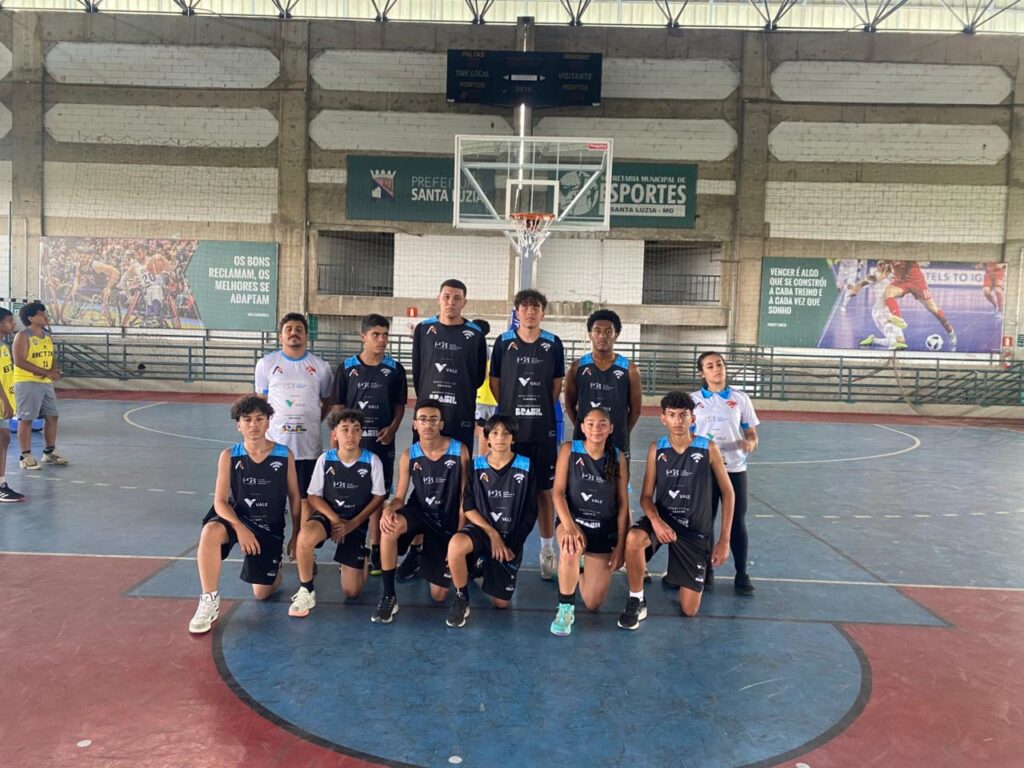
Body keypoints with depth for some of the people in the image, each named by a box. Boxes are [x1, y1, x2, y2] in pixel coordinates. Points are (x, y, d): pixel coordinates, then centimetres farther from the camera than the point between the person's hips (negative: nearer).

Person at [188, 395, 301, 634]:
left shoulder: (284, 455, -7)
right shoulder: (229, 456, -7)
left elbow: (294, 498, 1)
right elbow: (220, 501, -9)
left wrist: (295, 536, 2)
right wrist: (239, 527, -26)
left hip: (270, 527, 0)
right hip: (237, 518, 0)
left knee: (262, 593, 1)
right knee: (210, 531, -37)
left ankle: (273, 565, 39)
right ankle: (209, 602, -22)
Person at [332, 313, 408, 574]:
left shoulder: (394, 368, 2)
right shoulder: (347, 367, 0)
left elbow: (400, 405, 7)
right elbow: (338, 406, 4)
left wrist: (392, 427, -10)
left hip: (382, 443, 0)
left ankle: (375, 550, 18)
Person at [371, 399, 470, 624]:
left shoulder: (459, 451, -12)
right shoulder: (409, 455, -6)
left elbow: (464, 498, -8)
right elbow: (400, 497, -4)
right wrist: (389, 509, -29)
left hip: (447, 521, -1)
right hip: (419, 512, 1)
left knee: (439, 595, -1)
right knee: (389, 527, -37)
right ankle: (388, 596, -21)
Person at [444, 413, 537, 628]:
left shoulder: (525, 467, -3)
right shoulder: (477, 465, 0)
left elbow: (530, 512, -1)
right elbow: (468, 507, -4)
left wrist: (513, 544, -7)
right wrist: (492, 533, -16)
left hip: (511, 538, 1)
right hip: (482, 529, -1)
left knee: (500, 603, 0)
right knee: (456, 544, -37)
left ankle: (485, 567, 33)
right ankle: (461, 599, -13)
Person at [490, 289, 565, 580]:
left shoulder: (553, 344, 3)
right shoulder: (503, 342, 3)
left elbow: (557, 384, 9)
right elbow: (494, 382, 7)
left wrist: (541, 409, 3)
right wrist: (512, 409, 3)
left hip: (544, 430, 0)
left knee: (545, 490, 6)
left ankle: (547, 550, 18)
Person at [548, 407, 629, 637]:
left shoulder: (618, 457, -2)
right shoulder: (569, 450, -6)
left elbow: (623, 504, 1)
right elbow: (558, 492, -11)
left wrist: (620, 545, -3)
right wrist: (569, 527, -26)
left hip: (605, 530, 2)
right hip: (573, 521, -2)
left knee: (593, 603, 1)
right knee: (570, 550, -40)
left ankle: (583, 566, 35)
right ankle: (565, 609, -16)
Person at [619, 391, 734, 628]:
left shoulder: (708, 448, -9)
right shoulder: (657, 448, -4)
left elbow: (728, 493, -1)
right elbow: (646, 495, -2)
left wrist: (724, 540, -4)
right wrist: (655, 520, -25)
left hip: (696, 531, 0)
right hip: (662, 519, 1)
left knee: (689, 610, 2)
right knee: (633, 538, -37)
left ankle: (695, 576, 38)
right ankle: (636, 601, -14)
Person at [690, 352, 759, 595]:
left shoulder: (741, 398, 5)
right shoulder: (694, 400, 3)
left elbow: (751, 434, 7)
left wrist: (750, 443, -15)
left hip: (734, 468, 1)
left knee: (737, 522, 4)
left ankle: (742, 575, 15)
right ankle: (706, 571, 19)